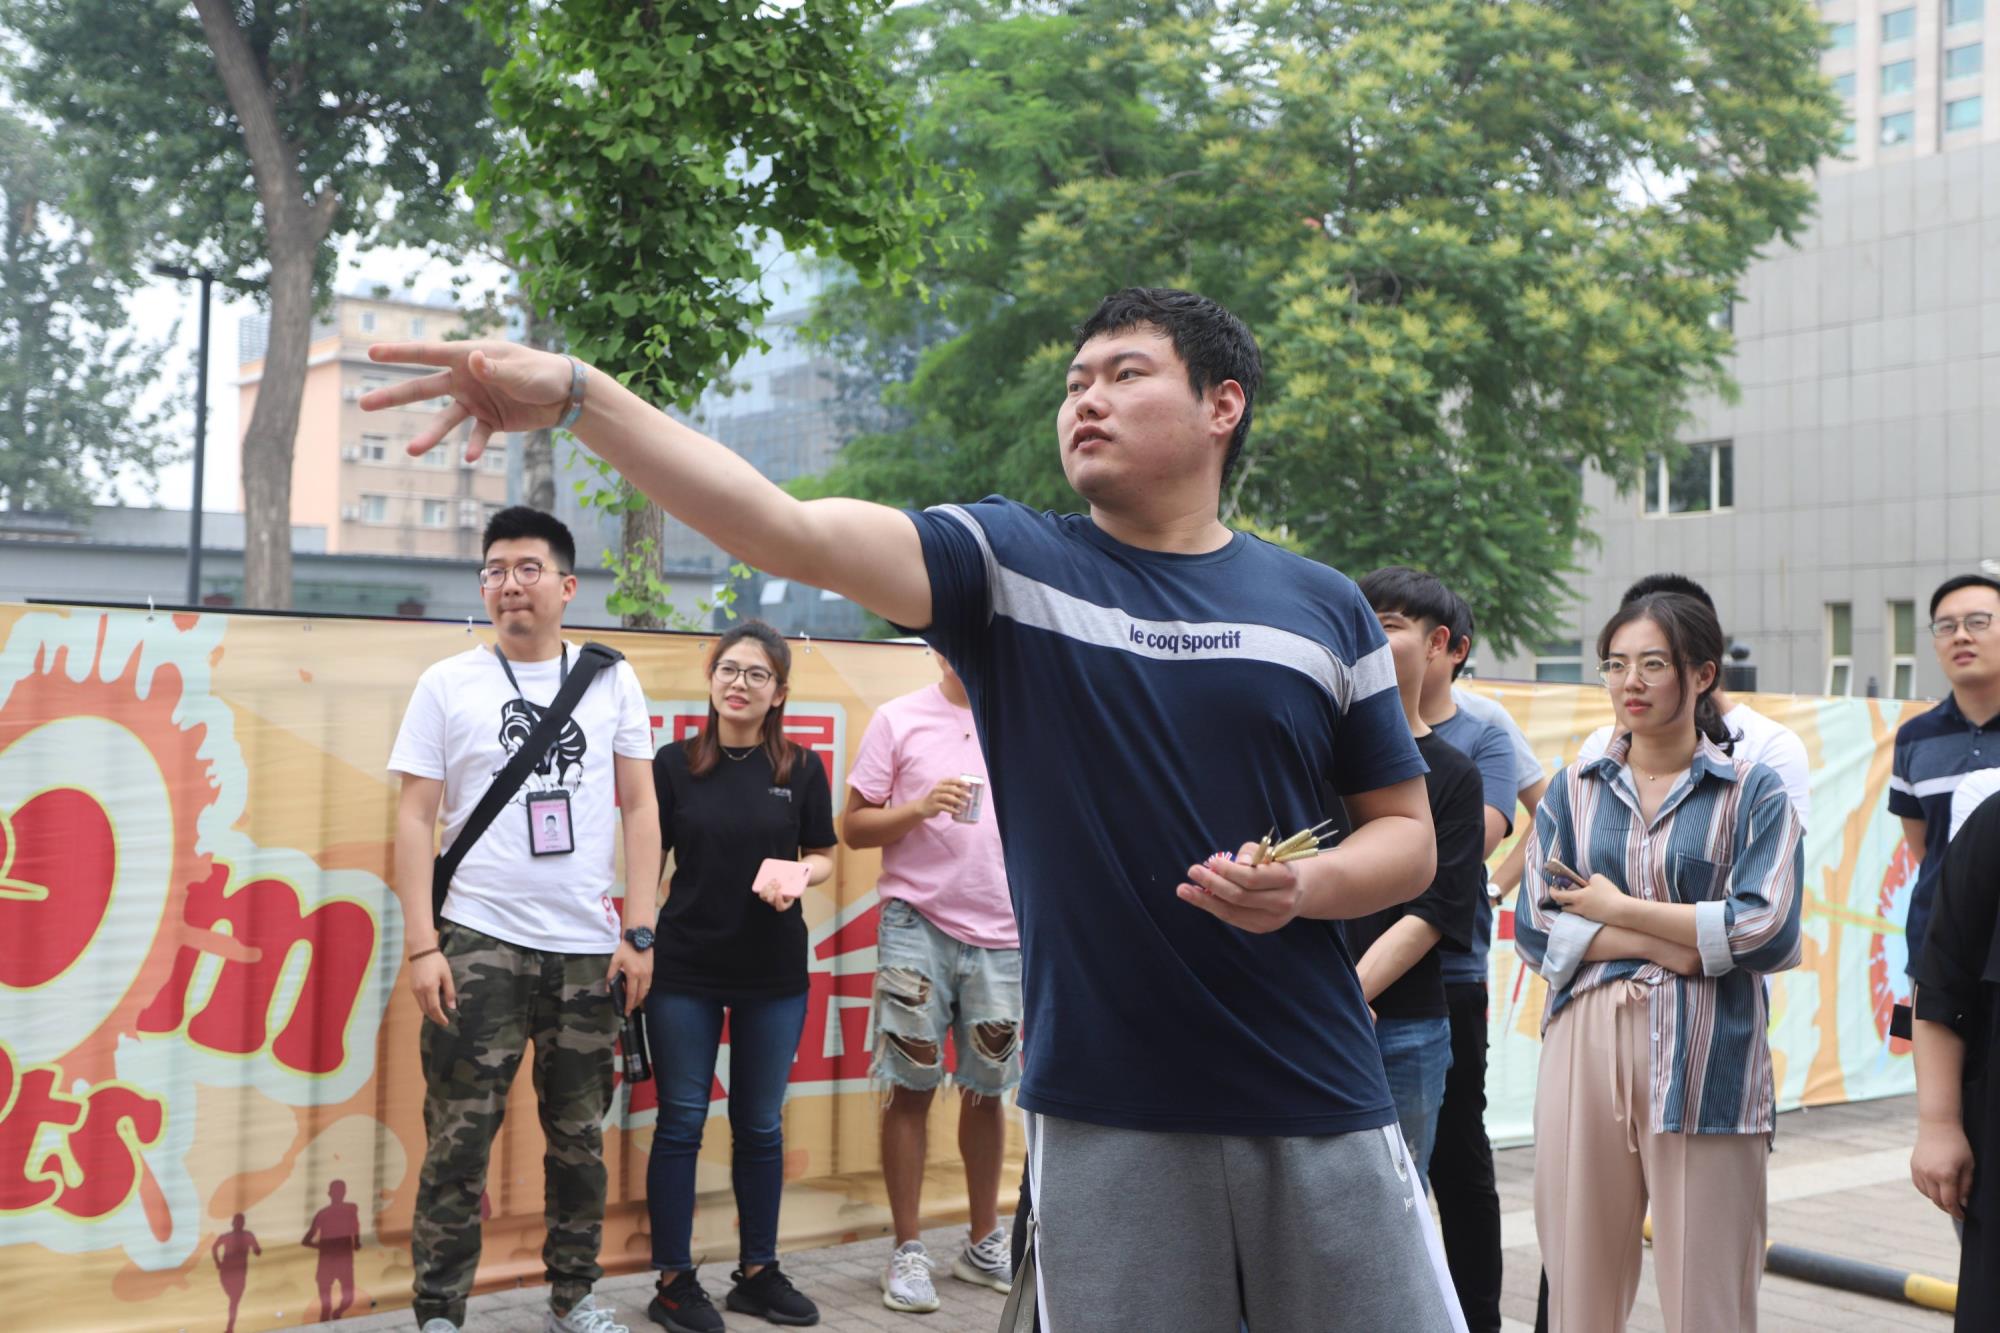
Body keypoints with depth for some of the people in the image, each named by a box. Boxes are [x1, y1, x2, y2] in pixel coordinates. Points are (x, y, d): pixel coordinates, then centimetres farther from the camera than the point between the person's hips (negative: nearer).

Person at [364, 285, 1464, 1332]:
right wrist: (573, 393, -25)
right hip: (1102, 1112, -2)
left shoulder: (1324, 607, 6)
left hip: (1319, 1109, 2)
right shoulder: (1010, 566, 0)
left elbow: (1407, 835, 11)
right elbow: (787, 530, -14)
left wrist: (1307, 887, -11)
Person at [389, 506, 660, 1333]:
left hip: (588, 946, 2)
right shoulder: (447, 685, 3)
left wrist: (640, 932, 0)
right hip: (480, 943, -2)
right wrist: (421, 945, -7)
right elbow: (415, 817, 1)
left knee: (580, 1136, 11)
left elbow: (638, 808, 7)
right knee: (459, 1138, -1)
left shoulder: (611, 681, 6)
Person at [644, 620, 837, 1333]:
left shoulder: (802, 770, 1)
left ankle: (759, 1273, 25)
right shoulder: (675, 763, -1)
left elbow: (824, 856, 8)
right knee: (682, 1122, 4)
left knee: (761, 1126, 11)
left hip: (774, 973, 1)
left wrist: (798, 877, -13)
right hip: (684, 969, -1)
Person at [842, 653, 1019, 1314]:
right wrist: (919, 808, -18)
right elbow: (853, 825, -1)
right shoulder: (897, 720, -1)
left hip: (1005, 934, 3)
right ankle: (907, 1252, 12)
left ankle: (984, 1245, 25)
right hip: (918, 924, -2)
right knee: (911, 1087, 2)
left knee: (987, 1089, 12)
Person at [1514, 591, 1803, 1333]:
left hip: (1705, 1058, -2)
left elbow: (1770, 932, -7)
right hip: (1585, 1049, 2)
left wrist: (1619, 910, -4)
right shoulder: (1573, 791, 12)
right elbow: (1534, 930, 1)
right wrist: (1679, 944, -8)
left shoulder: (1753, 792, 6)